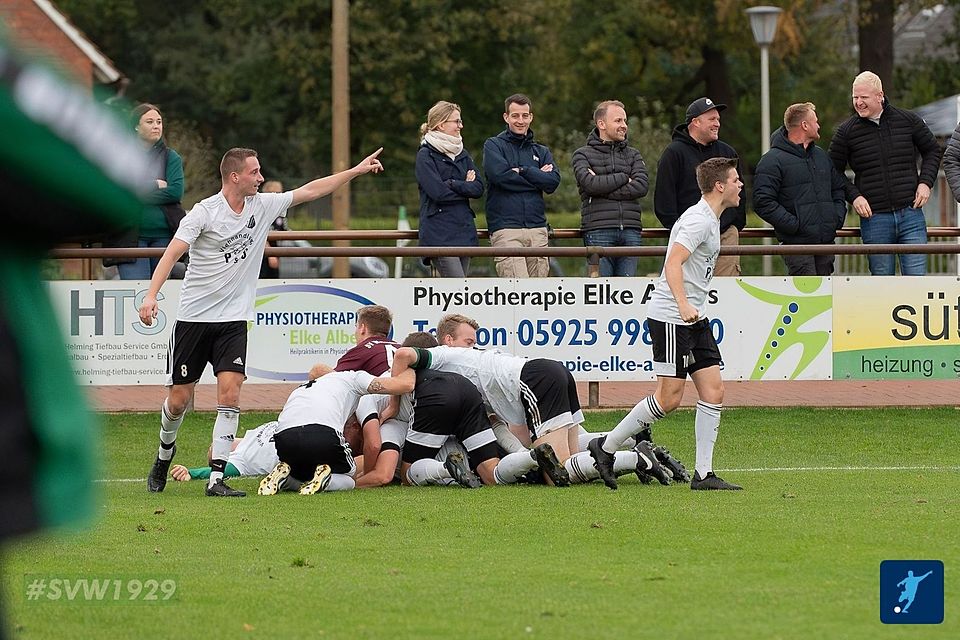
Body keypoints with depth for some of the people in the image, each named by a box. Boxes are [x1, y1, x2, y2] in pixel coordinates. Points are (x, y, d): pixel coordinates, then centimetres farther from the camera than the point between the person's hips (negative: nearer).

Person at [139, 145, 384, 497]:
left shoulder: (263, 205, 4)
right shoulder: (206, 211, -11)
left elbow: (309, 190, 13)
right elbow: (172, 253, -16)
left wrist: (357, 170, 13)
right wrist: (151, 296, -28)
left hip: (234, 320, 4)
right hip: (194, 318, -4)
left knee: (230, 393, -13)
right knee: (179, 399, 3)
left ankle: (217, 478, -12)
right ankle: (165, 451, 34)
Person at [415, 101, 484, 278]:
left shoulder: (462, 155, 17)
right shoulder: (426, 155, -3)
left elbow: (478, 188, 6)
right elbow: (438, 192, -15)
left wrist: (453, 184, -9)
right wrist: (465, 186, -2)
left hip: (464, 230, 6)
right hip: (439, 234, -6)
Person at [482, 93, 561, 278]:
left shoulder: (541, 151, 20)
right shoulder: (494, 145, 8)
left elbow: (553, 181, 3)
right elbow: (499, 175, -11)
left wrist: (522, 171, -6)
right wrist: (536, 177, -2)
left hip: (537, 228, 5)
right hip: (505, 228, -5)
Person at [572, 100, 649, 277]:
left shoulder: (633, 155, 18)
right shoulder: (583, 154, 8)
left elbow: (641, 186, 0)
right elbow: (590, 183, -11)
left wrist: (605, 188, -6)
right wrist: (624, 178, -1)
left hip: (630, 231, 3)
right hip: (599, 231, -3)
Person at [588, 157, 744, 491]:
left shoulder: (710, 220, 16)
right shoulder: (699, 220, -15)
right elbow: (673, 263, -26)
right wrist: (683, 305, -39)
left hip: (694, 318, 10)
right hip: (670, 318, -10)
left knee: (713, 391, 2)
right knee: (669, 397, -10)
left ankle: (703, 473, 3)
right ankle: (605, 447, 2)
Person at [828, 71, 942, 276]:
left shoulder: (909, 121, 3)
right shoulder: (847, 131, 2)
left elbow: (932, 150, 17)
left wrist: (926, 182, 2)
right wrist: (853, 196, -5)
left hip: (910, 215, 0)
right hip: (874, 218, 0)